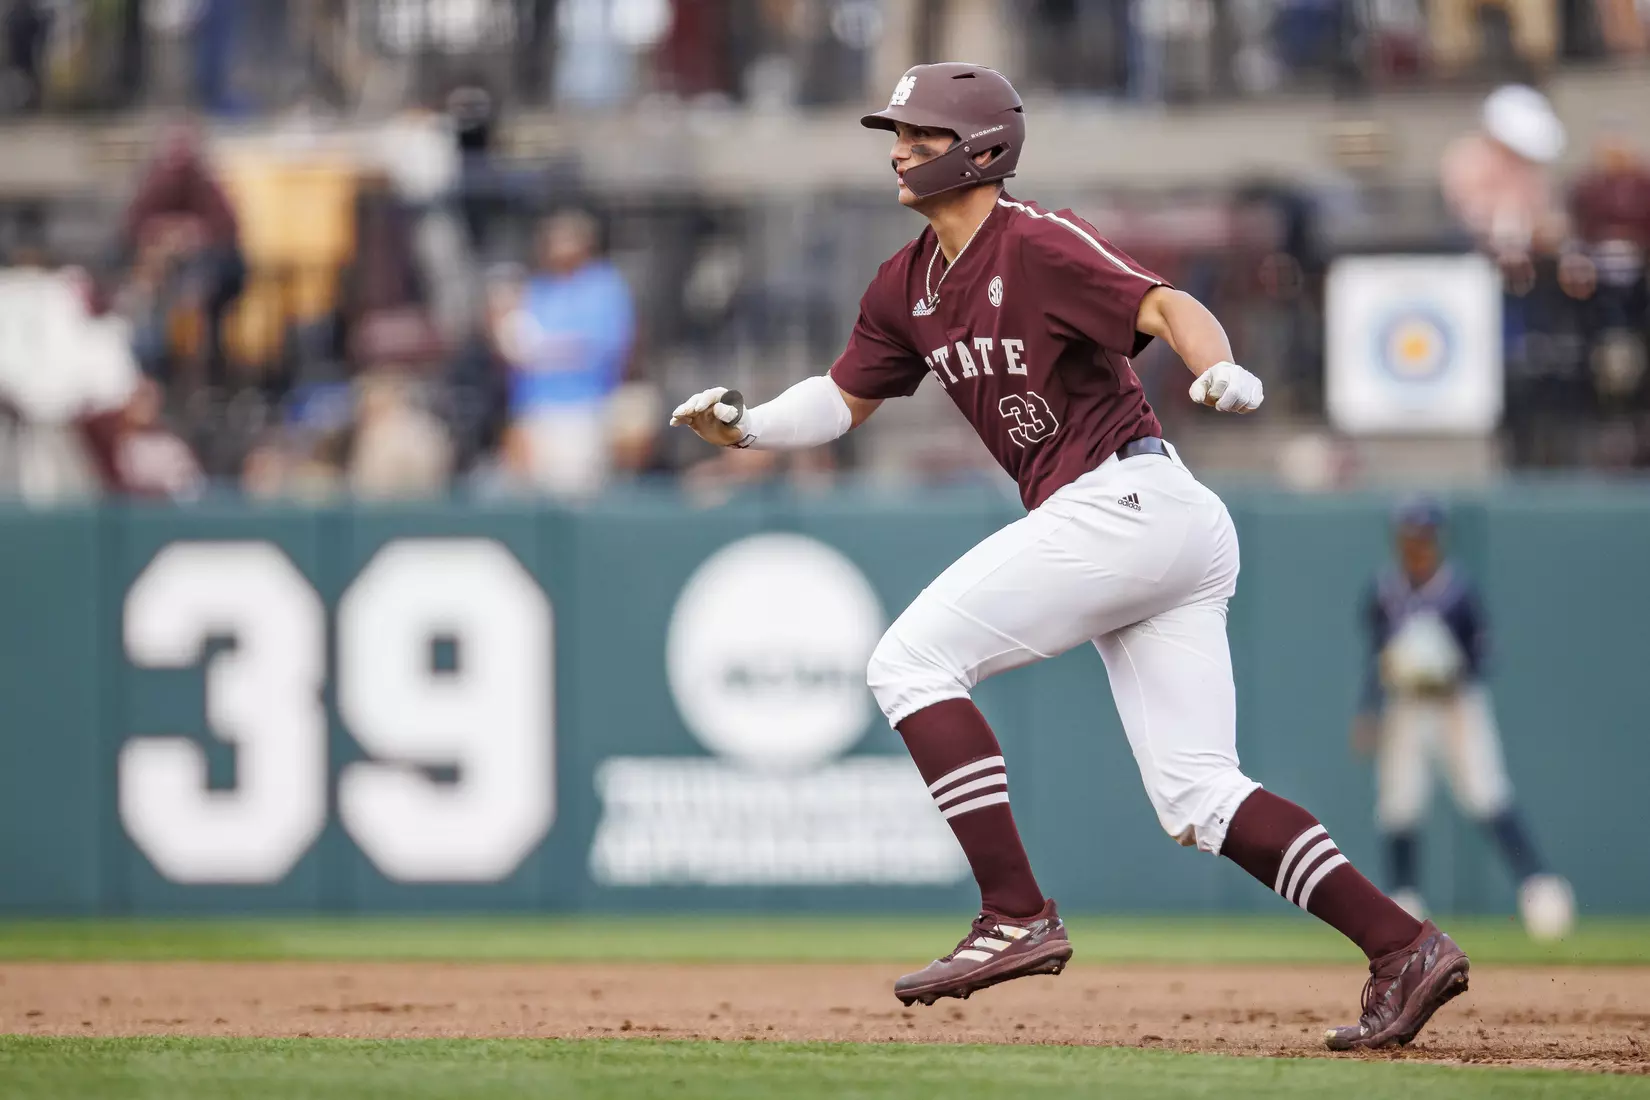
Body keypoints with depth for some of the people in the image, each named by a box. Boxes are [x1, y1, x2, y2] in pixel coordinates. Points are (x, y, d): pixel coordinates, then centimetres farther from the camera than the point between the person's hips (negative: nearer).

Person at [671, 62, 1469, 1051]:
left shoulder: (1038, 245, -10)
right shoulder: (910, 286, 17)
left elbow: (1168, 307, -21)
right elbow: (843, 399, 24)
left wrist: (1220, 370, -42)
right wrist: (746, 426, 4)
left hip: (1127, 498, -9)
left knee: (912, 661, -8)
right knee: (1197, 795, 5)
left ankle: (1018, 917, -12)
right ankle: (1404, 948, -1)